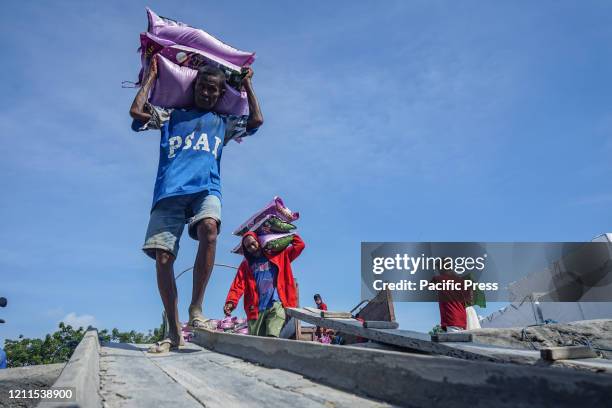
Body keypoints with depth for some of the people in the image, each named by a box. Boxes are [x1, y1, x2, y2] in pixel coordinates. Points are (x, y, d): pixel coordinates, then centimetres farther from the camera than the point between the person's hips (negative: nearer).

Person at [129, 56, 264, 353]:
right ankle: (174, 331, -3)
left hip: (206, 188, -1)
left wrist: (247, 84, 27)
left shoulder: (223, 123, 27)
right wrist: (152, 75, 25)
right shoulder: (170, 116, 26)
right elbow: (136, 111, 14)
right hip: (169, 191, 1)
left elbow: (256, 120, 17)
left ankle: (196, 308, -26)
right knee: (162, 257, -11)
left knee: (208, 227, -35)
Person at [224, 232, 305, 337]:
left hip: (276, 305, -2)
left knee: (272, 337, -22)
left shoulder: (278, 256, 17)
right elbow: (238, 285, 5)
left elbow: (299, 245, 15)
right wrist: (231, 301, -11)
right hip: (256, 309, 2)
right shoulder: (246, 265, 19)